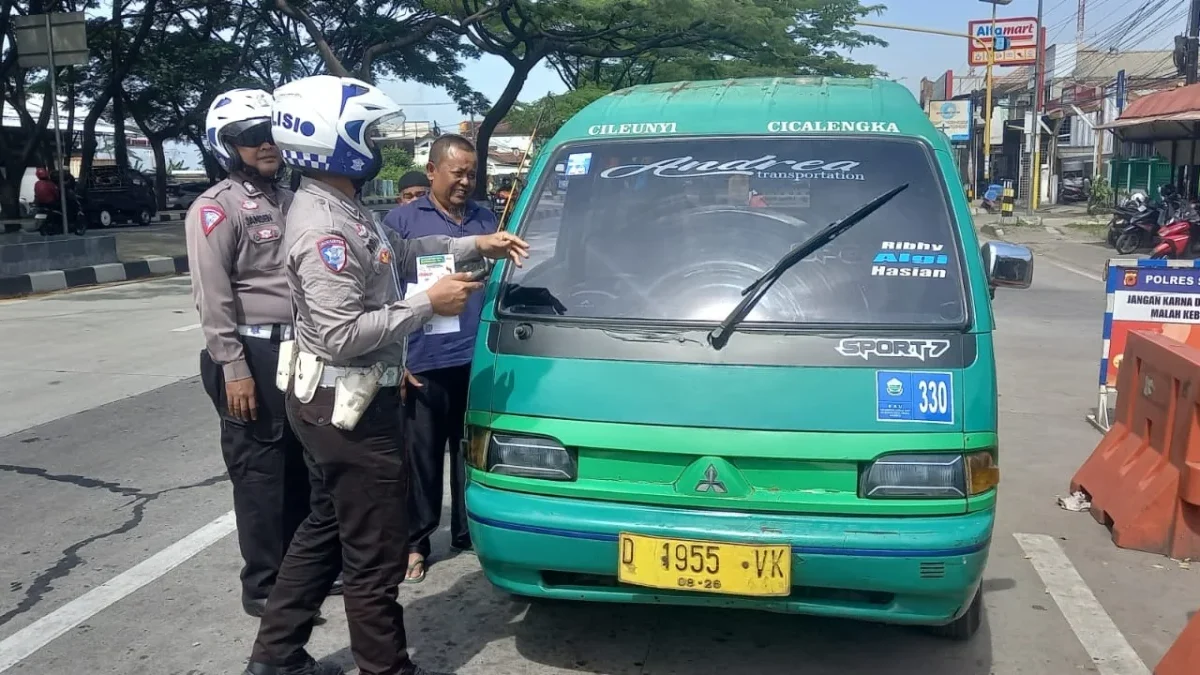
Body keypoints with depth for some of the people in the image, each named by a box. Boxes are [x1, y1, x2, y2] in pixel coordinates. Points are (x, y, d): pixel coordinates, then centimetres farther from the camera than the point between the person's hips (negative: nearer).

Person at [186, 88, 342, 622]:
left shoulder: (287, 201, 15)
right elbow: (212, 297, -15)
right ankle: (262, 587, 9)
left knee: (302, 466, 16)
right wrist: (233, 367, -20)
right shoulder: (216, 208, -9)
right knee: (260, 471, -1)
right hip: (254, 354, -8)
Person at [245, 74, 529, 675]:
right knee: (374, 553, 1)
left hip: (333, 402, 11)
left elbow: (398, 252, 23)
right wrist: (428, 303, -21)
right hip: (347, 407, -11)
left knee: (325, 529, 21)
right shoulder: (323, 227, -23)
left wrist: (475, 246, 13)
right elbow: (343, 334, -28)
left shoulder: (341, 209, 10)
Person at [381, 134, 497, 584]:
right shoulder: (402, 221, 1)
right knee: (421, 459, 4)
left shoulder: (487, 220, 12)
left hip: (479, 363, 3)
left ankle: (469, 533, 26)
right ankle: (414, 543, 15)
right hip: (423, 366, -3)